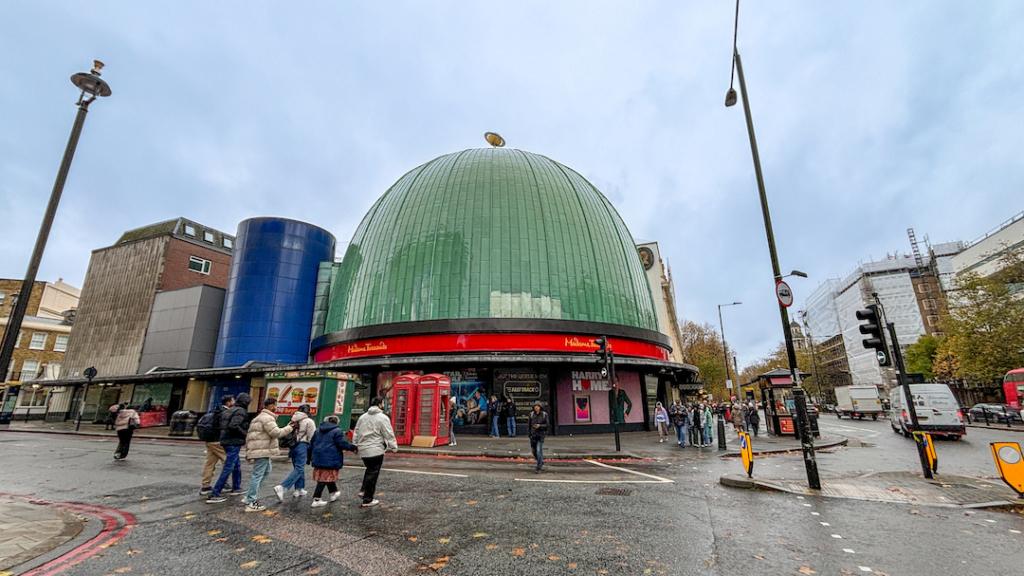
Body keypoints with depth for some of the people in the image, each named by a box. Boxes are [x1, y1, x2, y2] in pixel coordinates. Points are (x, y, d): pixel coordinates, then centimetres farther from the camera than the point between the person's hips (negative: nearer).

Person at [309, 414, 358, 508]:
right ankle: (316, 499, -1)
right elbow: (342, 443, -14)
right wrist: (353, 448, -2)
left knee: (325, 476, 18)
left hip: (318, 458, 8)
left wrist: (310, 456, 26)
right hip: (330, 459, -8)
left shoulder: (317, 431, 14)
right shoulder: (337, 431, -8)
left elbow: (312, 445, 18)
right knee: (325, 478, -1)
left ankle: (333, 493, 31)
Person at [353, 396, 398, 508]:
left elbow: (356, 434, 15)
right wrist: (394, 447, -1)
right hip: (376, 450, -7)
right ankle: (367, 500, 7)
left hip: (363, 450, 7)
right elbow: (389, 435, -10)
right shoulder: (382, 418, -11)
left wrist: (355, 446, 23)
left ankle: (364, 491, 19)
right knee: (373, 474, 2)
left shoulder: (362, 417, 9)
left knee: (369, 470, 26)